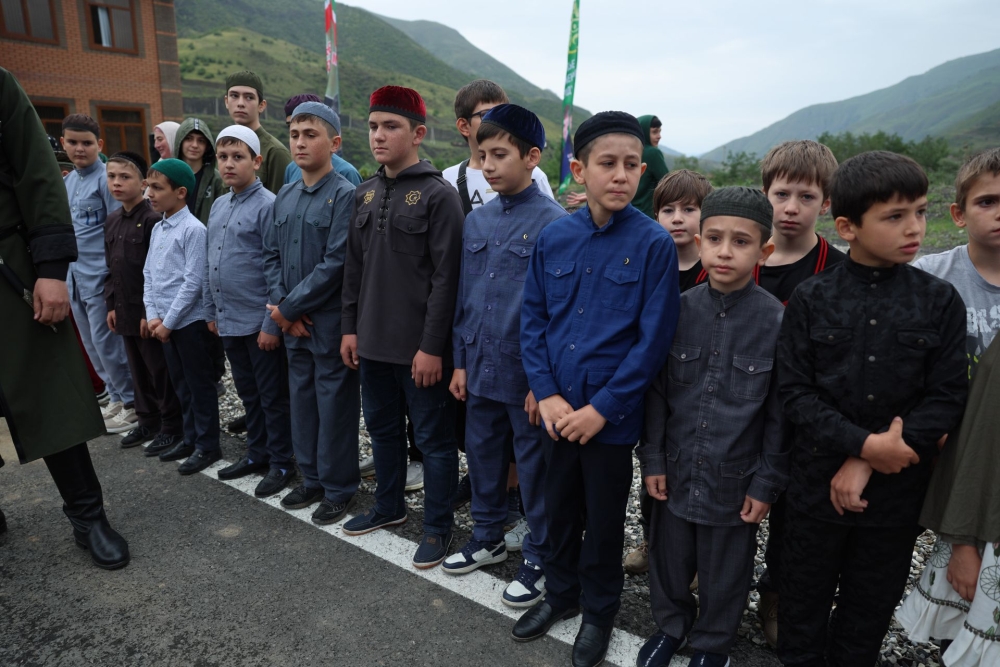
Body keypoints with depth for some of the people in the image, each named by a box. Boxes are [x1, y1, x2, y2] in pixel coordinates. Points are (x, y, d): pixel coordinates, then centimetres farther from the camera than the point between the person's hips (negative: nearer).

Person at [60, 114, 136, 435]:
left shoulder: (107, 179, -9)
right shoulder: (67, 181, 14)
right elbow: (66, 226, 21)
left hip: (100, 276, -8)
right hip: (75, 276, 8)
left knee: (106, 343, -4)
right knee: (92, 345, 13)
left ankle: (132, 402, 8)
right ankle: (116, 397, 26)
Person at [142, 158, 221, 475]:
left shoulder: (194, 229, -13)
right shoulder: (157, 229, 11)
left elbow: (193, 282, -17)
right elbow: (148, 275, 12)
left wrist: (168, 321, -13)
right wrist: (153, 316, 1)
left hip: (189, 321, -8)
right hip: (164, 321, 8)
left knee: (200, 384, 3)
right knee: (180, 384, 16)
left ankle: (208, 445, 14)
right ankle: (191, 438, 30)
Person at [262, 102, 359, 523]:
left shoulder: (344, 195, -10)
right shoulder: (284, 197, 11)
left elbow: (336, 264, -17)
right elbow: (271, 255, 11)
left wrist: (290, 307, -13)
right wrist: (280, 305, -4)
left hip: (330, 320, -7)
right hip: (292, 323, 7)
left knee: (334, 402, 3)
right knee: (302, 397, 16)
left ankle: (339, 488, 19)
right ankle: (312, 479, 32)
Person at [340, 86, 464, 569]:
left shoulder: (438, 195, -11)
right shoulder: (365, 193, 10)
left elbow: (445, 278, -15)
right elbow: (354, 267, 14)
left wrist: (432, 346, -17)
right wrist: (350, 327, 11)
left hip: (419, 346, -7)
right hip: (372, 341, 7)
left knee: (433, 437, 6)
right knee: (381, 427, 20)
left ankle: (438, 526, 23)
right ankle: (389, 506, 40)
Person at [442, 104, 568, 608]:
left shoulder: (554, 223, -12)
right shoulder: (476, 221, 8)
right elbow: (463, 296, 12)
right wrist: (460, 361, 10)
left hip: (527, 375, -6)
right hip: (481, 369, 6)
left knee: (534, 469, 9)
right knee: (482, 455, 19)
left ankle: (538, 558, 29)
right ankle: (488, 537, 42)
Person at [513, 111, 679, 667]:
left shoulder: (654, 244, -12)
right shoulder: (553, 238, -1)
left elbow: (654, 339, -13)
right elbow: (533, 319, 2)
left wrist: (601, 408, -15)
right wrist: (547, 394, -7)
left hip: (612, 414, -3)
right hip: (558, 408, 4)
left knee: (604, 519, 15)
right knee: (559, 508, 21)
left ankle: (599, 611, 40)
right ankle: (561, 593, 46)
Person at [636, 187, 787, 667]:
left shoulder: (776, 320, -13)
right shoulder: (679, 309, -6)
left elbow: (780, 412, -8)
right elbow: (657, 390, 0)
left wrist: (767, 484, -5)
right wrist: (652, 460, 1)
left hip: (734, 479, -2)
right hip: (676, 470, 3)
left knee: (724, 572, 18)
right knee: (668, 559, 21)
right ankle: (670, 625, 48)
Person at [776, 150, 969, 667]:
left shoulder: (940, 301, -3)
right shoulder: (811, 299, -6)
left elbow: (947, 396, -7)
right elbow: (794, 391, -8)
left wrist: (866, 466, -15)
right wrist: (865, 444, -20)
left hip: (896, 486, 1)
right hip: (817, 481, -1)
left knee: (871, 605, 18)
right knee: (805, 597, 15)